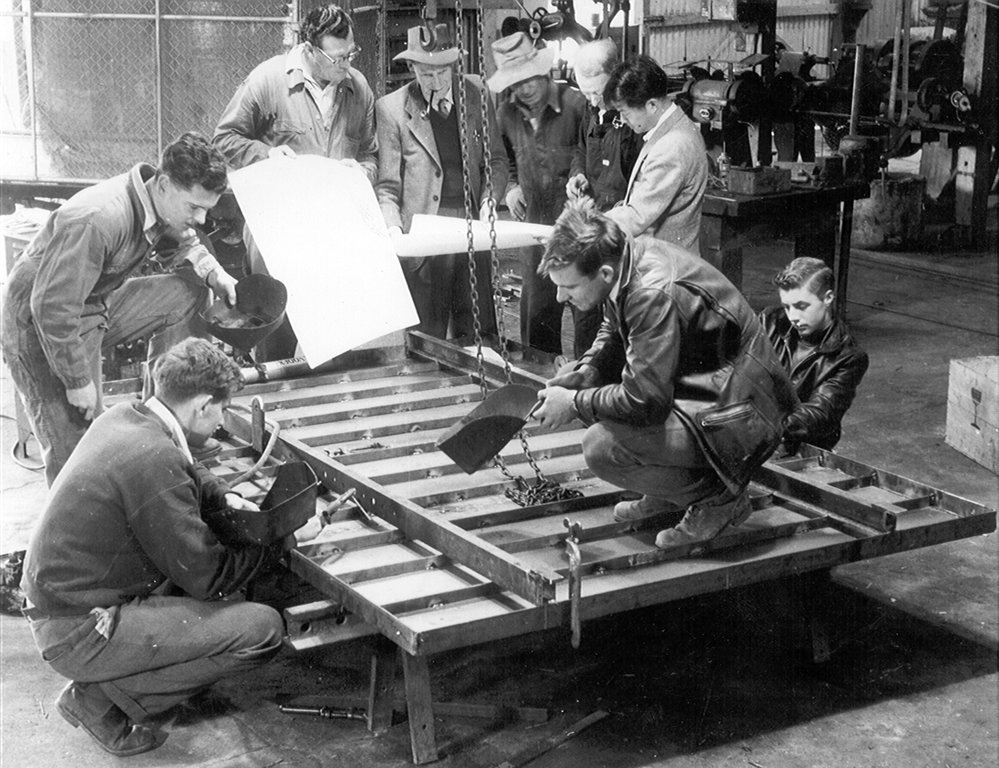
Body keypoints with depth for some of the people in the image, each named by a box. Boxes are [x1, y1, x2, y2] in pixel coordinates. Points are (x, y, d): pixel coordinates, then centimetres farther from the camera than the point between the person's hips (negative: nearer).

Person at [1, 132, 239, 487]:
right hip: (40, 326, -8)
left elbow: (183, 247, 17)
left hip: (99, 308, 8)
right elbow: (52, 308, -32)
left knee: (189, 290, 2)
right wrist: (78, 381, -24)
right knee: (78, 458, -9)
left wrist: (213, 273, -4)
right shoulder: (97, 220, -34)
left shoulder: (163, 204, -7)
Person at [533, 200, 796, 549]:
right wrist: (585, 372, -3)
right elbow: (613, 336, 17)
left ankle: (718, 499, -3)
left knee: (601, 447, -22)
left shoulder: (655, 295, -30)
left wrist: (575, 404, -15)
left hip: (739, 414, -10)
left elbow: (645, 402, -29)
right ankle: (667, 494, 17)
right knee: (573, 383, 9)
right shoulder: (625, 260, -3)